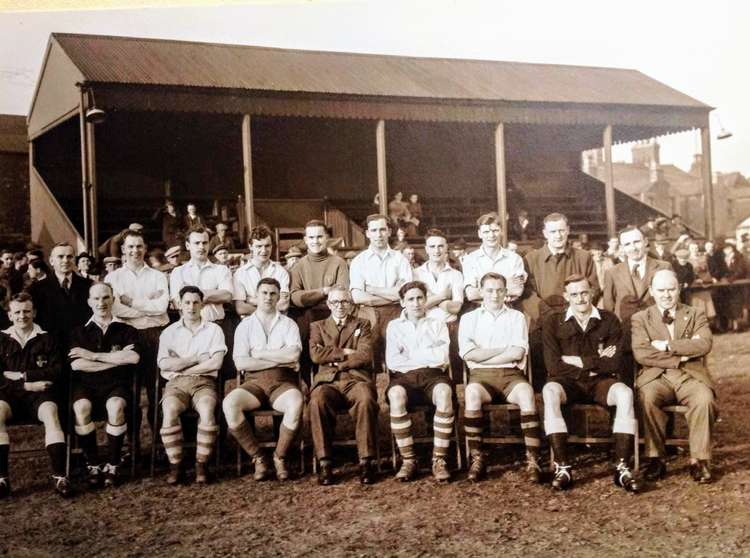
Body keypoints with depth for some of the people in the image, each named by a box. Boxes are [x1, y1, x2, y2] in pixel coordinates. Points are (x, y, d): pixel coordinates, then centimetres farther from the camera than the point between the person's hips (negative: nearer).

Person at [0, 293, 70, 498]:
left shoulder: (47, 339, 13)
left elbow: (57, 371, 3)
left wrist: (22, 375, -5)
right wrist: (26, 386, -8)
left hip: (40, 393, -1)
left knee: (50, 413, -34)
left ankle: (59, 476, -38)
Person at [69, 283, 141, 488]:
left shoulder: (126, 331, 11)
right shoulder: (79, 332, 14)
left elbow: (133, 357, -9)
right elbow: (76, 364, -4)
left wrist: (94, 356, -6)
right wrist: (117, 359, -6)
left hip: (116, 385, -1)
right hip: (86, 385, 1)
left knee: (115, 406, -35)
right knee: (81, 407, -33)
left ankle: (113, 466, -18)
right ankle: (93, 466, -17)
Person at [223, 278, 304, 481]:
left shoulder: (289, 324, 13)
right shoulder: (245, 326, 13)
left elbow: (293, 355, -7)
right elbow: (241, 363, -2)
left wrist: (259, 354, -4)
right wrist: (279, 360, -5)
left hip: (283, 382, -1)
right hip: (255, 382, 1)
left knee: (296, 403, -35)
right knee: (230, 403, -30)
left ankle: (280, 457, -13)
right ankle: (258, 458, -15)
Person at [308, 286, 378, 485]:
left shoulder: (362, 325, 21)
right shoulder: (318, 326, 23)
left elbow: (365, 356, 3)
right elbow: (316, 354, 4)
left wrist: (336, 362, -1)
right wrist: (345, 352, 1)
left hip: (356, 379, 0)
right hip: (328, 381, 1)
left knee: (366, 400, -36)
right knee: (317, 401, -35)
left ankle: (366, 462, -30)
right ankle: (324, 464, -30)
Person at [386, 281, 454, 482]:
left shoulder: (438, 325, 20)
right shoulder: (394, 326, 20)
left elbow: (441, 358, 2)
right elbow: (392, 362, 4)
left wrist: (409, 356, 3)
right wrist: (427, 357, 5)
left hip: (433, 375, 0)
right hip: (404, 377, 0)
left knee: (444, 391, -36)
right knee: (396, 394, -36)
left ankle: (439, 460, -31)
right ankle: (408, 460, -29)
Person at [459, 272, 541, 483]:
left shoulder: (517, 317, 17)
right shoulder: (469, 318, 16)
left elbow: (518, 353, 1)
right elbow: (468, 354, -1)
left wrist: (483, 357, -2)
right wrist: (504, 349, -1)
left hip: (511, 373, 1)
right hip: (481, 375, 0)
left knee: (526, 393, -33)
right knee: (472, 393, -35)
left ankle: (532, 460, -32)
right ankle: (476, 459, -28)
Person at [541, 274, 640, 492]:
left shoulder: (609, 321, 5)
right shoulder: (553, 323, 3)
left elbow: (614, 364, -5)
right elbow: (554, 367, -7)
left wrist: (578, 361, -8)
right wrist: (596, 363, -7)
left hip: (601, 381, 1)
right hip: (568, 382, -1)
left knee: (624, 393, -31)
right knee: (550, 391, -34)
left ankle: (622, 468, -29)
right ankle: (562, 467, -35)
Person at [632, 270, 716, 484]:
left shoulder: (696, 315, 15)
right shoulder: (640, 318, 12)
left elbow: (704, 345, -5)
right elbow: (641, 354, -5)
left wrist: (667, 346, -9)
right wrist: (680, 356, -8)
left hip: (690, 376, 1)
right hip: (656, 377, -1)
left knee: (704, 399, -32)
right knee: (647, 397, -34)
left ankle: (699, 460, -20)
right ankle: (655, 458, -21)